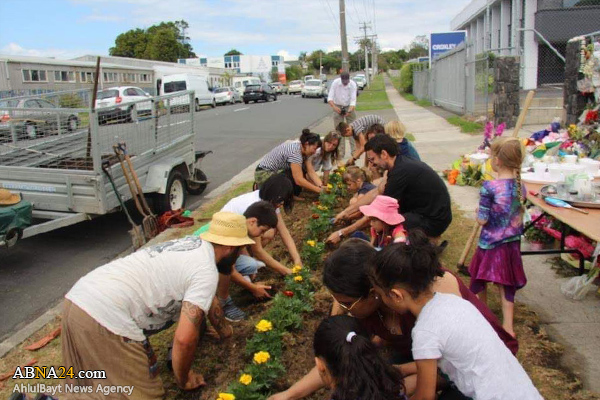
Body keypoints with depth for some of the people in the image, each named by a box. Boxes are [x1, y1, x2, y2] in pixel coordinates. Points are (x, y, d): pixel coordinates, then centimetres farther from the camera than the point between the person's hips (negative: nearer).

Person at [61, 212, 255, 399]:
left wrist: (225, 330, 51)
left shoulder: (193, 245, 19)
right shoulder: (206, 272, -9)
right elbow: (185, 338, -14)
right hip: (106, 316, -10)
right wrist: (183, 380, 7)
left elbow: (209, 298, 36)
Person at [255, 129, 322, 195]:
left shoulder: (303, 150, -2)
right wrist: (319, 190, -30)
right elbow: (299, 180, -33)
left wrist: (320, 185, -12)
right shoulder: (295, 151, -29)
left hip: (276, 171, 9)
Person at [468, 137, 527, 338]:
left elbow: (482, 220, -17)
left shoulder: (489, 187, -22)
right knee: (506, 285, 15)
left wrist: (478, 212, 2)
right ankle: (508, 326, 18)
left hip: (490, 245, -5)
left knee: (479, 282, 17)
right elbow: (519, 215, 6)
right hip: (512, 244, 5)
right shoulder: (519, 185, -3)